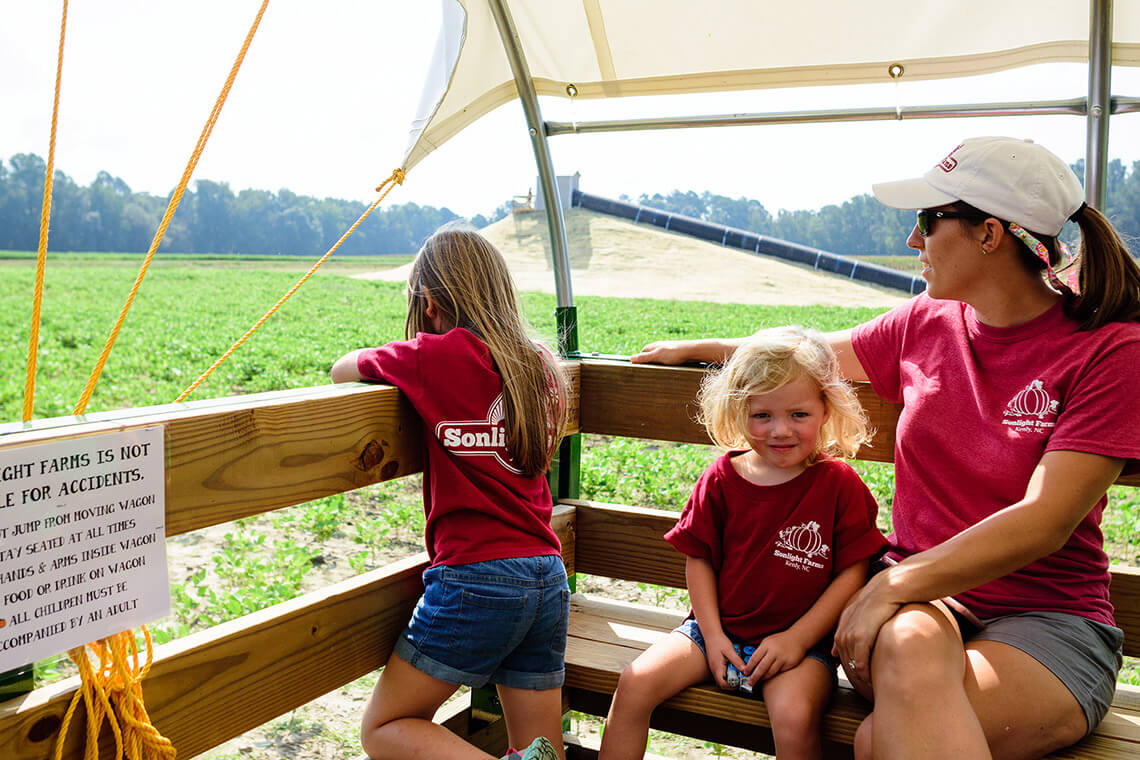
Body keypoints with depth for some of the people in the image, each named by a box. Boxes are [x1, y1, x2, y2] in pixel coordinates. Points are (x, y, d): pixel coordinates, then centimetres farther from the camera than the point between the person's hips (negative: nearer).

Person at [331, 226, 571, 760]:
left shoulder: (439, 356, -8)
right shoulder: (540, 364, 10)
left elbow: (342, 370, 6)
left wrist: (391, 361, 24)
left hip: (476, 578, -6)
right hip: (548, 579, 7)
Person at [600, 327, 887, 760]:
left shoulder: (839, 485, -8)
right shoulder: (721, 479, -1)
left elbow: (853, 572, -7)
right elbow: (699, 558, 5)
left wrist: (797, 638, -12)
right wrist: (712, 635, -4)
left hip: (801, 638, -2)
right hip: (720, 629, 3)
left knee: (793, 718, -30)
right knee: (634, 685, -13)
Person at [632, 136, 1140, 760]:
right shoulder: (928, 323, 6)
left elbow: (1044, 523, -18)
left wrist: (893, 583, -25)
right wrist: (693, 349, 34)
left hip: (1047, 616, -3)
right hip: (921, 596, 3)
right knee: (910, 652, -36)